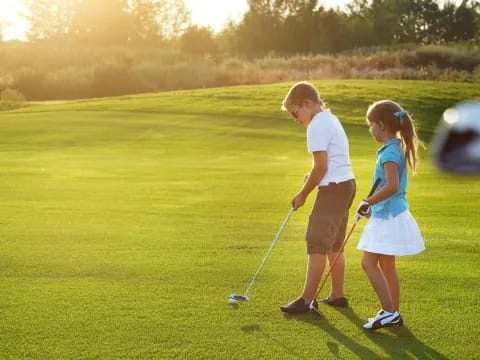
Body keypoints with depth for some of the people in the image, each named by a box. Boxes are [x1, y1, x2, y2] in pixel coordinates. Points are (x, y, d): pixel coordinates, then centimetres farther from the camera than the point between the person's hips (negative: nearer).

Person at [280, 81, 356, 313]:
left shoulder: (317, 126, -13)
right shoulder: (331, 120, 18)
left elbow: (321, 166, -18)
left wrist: (303, 194, -9)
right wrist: (311, 178, 6)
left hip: (333, 188, -10)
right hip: (346, 184, 10)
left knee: (317, 243, -7)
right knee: (334, 245, 15)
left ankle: (307, 299, -5)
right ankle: (337, 295, 20)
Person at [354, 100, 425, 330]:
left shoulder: (390, 152, -19)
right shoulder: (397, 148, 12)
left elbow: (391, 186, -31)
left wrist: (368, 202, -25)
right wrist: (373, 206, 23)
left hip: (388, 217, -10)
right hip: (389, 215, 10)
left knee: (369, 262, -7)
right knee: (386, 265, 15)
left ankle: (389, 311, -5)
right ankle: (393, 314, 22)